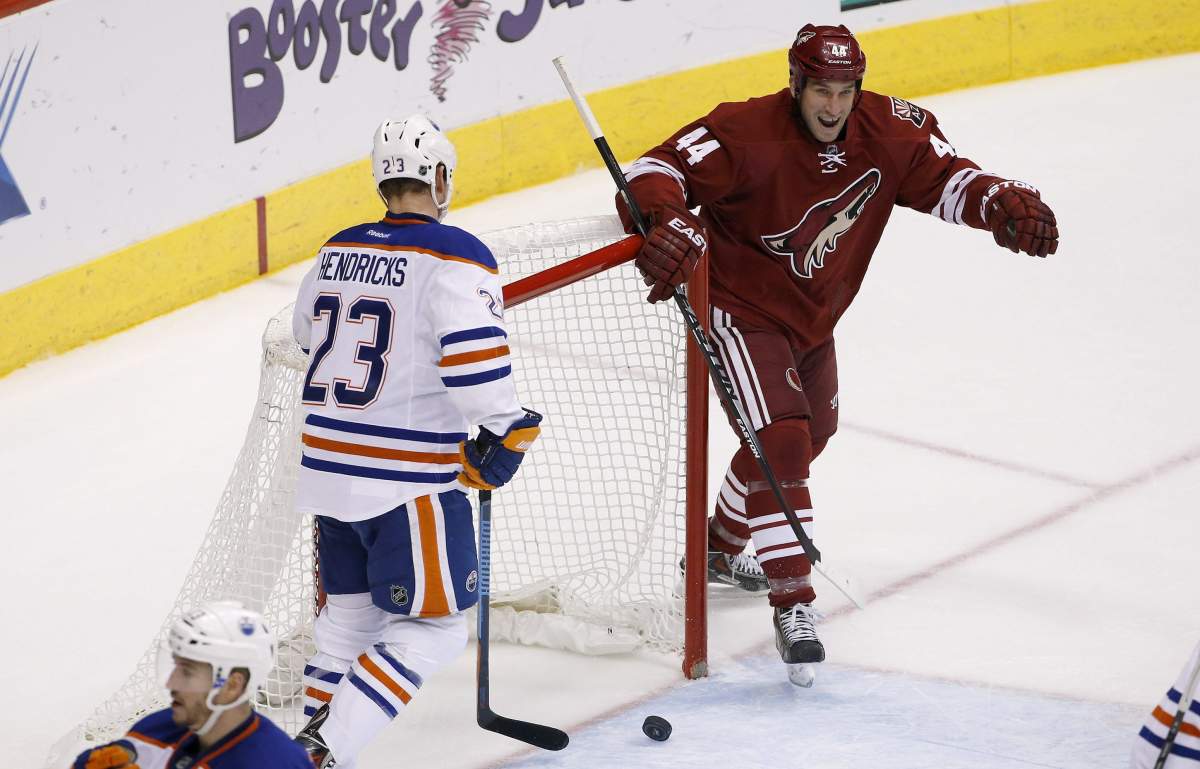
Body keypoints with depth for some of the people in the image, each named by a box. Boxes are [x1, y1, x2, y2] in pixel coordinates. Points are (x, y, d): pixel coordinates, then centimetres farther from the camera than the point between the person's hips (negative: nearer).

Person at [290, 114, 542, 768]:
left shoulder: (336, 252, 9)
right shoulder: (455, 256, -13)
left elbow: (308, 337, 23)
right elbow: (475, 360, -23)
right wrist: (506, 432, -9)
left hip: (326, 468, 7)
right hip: (407, 481, -7)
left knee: (348, 610, 23)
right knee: (431, 628, 1)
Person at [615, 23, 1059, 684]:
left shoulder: (889, 130, -13)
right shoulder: (747, 134, -30)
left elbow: (942, 178, -5)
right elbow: (659, 170, -34)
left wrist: (1004, 205, -25)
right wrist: (667, 223, -56)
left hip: (814, 317, 8)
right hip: (743, 310, -8)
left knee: (811, 433, 25)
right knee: (780, 441, -21)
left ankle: (721, 547, 48)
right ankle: (793, 604, -15)